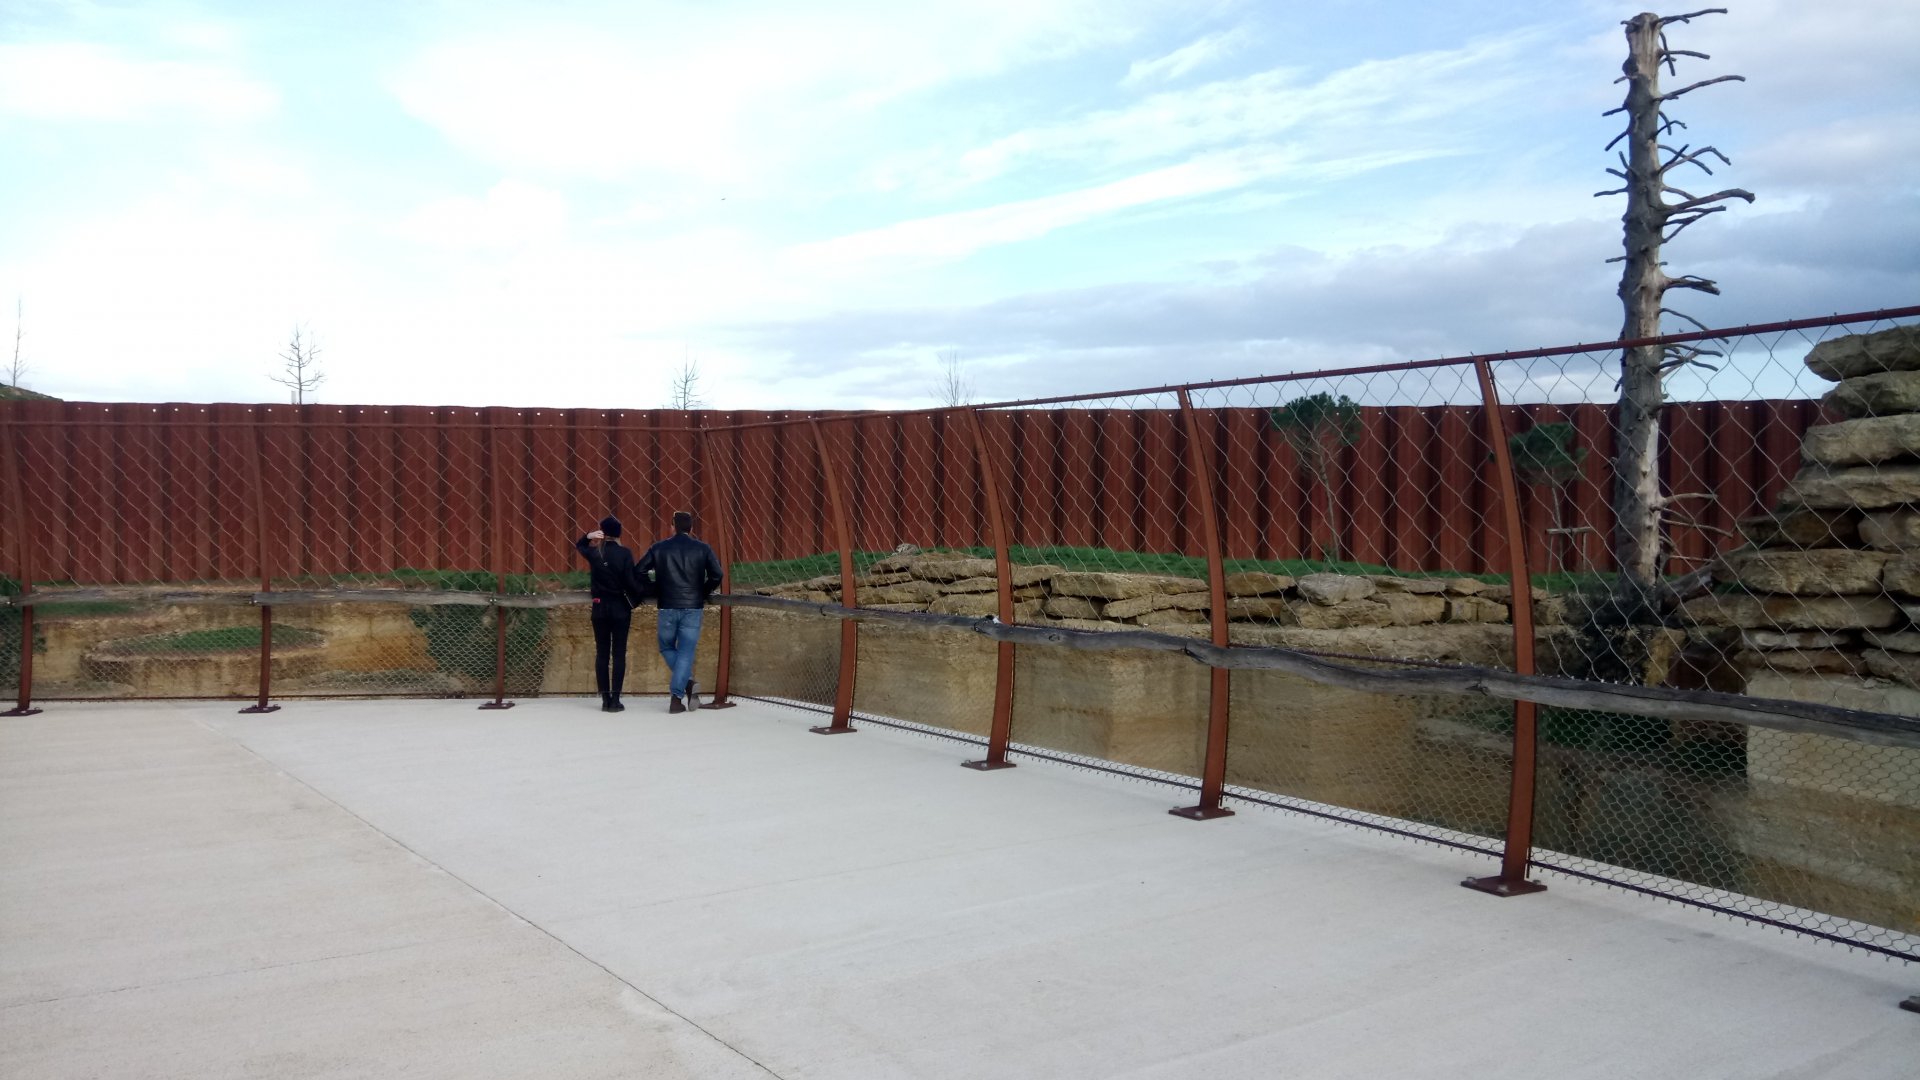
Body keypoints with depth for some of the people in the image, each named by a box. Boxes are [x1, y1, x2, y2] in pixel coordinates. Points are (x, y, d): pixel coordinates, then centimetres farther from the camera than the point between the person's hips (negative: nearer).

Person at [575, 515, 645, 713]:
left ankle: (605, 699, 6)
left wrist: (589, 536, 5)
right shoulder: (624, 554, -9)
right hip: (620, 608, -2)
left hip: (600, 608, 2)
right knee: (619, 654, 2)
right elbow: (631, 582, -11)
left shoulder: (594, 552, -1)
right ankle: (615, 700, -1)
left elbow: (579, 545, 22)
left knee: (602, 654, 7)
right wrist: (643, 591, 6)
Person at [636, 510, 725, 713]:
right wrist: (703, 593, 9)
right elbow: (716, 575, -7)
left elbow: (640, 571, 0)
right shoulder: (702, 549, 1)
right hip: (693, 607, 0)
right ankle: (676, 697, -6)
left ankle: (686, 681, 2)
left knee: (666, 647, 19)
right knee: (686, 651, 2)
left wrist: (656, 590, 12)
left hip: (667, 607, 0)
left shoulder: (659, 548, 3)